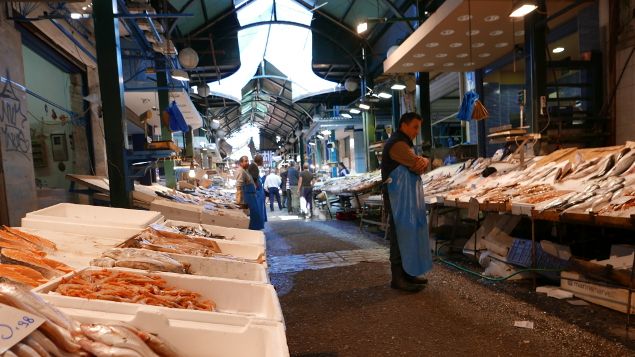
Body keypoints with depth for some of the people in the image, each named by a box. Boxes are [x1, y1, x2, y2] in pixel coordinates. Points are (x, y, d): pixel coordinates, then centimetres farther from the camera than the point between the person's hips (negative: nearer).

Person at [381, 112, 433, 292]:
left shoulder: (404, 143, 20)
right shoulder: (397, 144, -14)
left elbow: (421, 165, 13)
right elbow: (417, 166, -20)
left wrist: (424, 161, -10)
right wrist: (420, 162, 3)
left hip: (408, 197, 10)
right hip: (400, 198, -10)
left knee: (410, 234, 14)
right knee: (402, 235, -7)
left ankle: (407, 273, 23)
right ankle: (398, 278, 0)